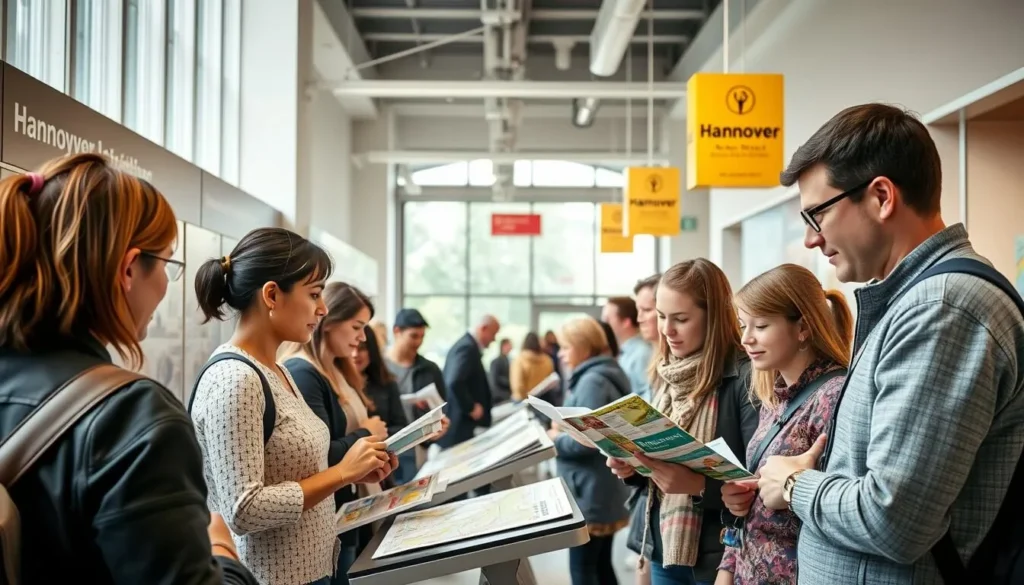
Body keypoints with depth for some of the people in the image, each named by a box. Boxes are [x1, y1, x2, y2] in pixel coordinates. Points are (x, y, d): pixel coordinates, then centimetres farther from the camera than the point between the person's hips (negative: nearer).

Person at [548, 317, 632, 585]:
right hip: (603, 491, 10)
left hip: (590, 494, -10)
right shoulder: (603, 375, 13)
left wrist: (556, 440, -8)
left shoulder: (592, 382, -19)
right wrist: (564, 430, 8)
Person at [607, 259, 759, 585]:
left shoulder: (746, 376, -15)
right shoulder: (665, 375, 6)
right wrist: (631, 467, -3)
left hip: (720, 555, -6)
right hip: (663, 546, 7)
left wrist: (698, 484, -30)